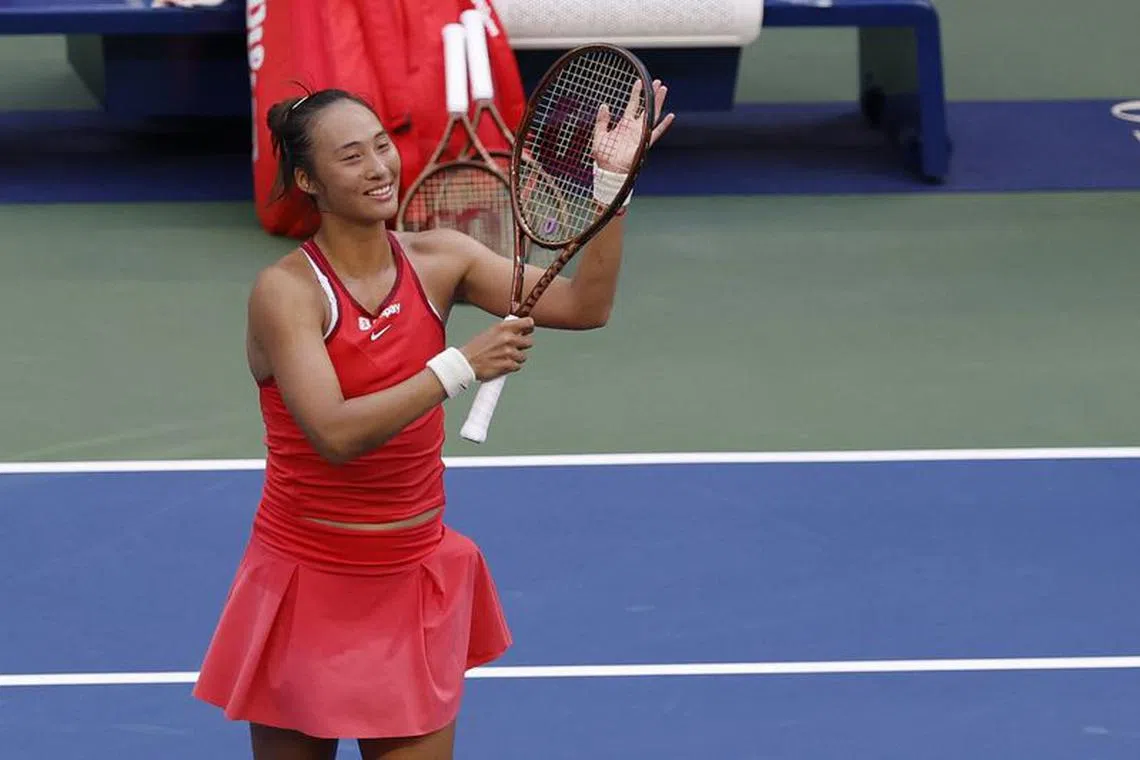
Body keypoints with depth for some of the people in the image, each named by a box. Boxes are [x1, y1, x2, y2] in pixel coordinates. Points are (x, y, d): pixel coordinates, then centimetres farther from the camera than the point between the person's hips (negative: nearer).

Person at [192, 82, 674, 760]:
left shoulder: (437, 260, -1)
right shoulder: (287, 291, -16)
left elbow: (583, 305, -8)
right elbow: (336, 434, -28)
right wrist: (461, 366, -32)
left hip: (416, 578, 4)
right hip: (310, 584, -4)